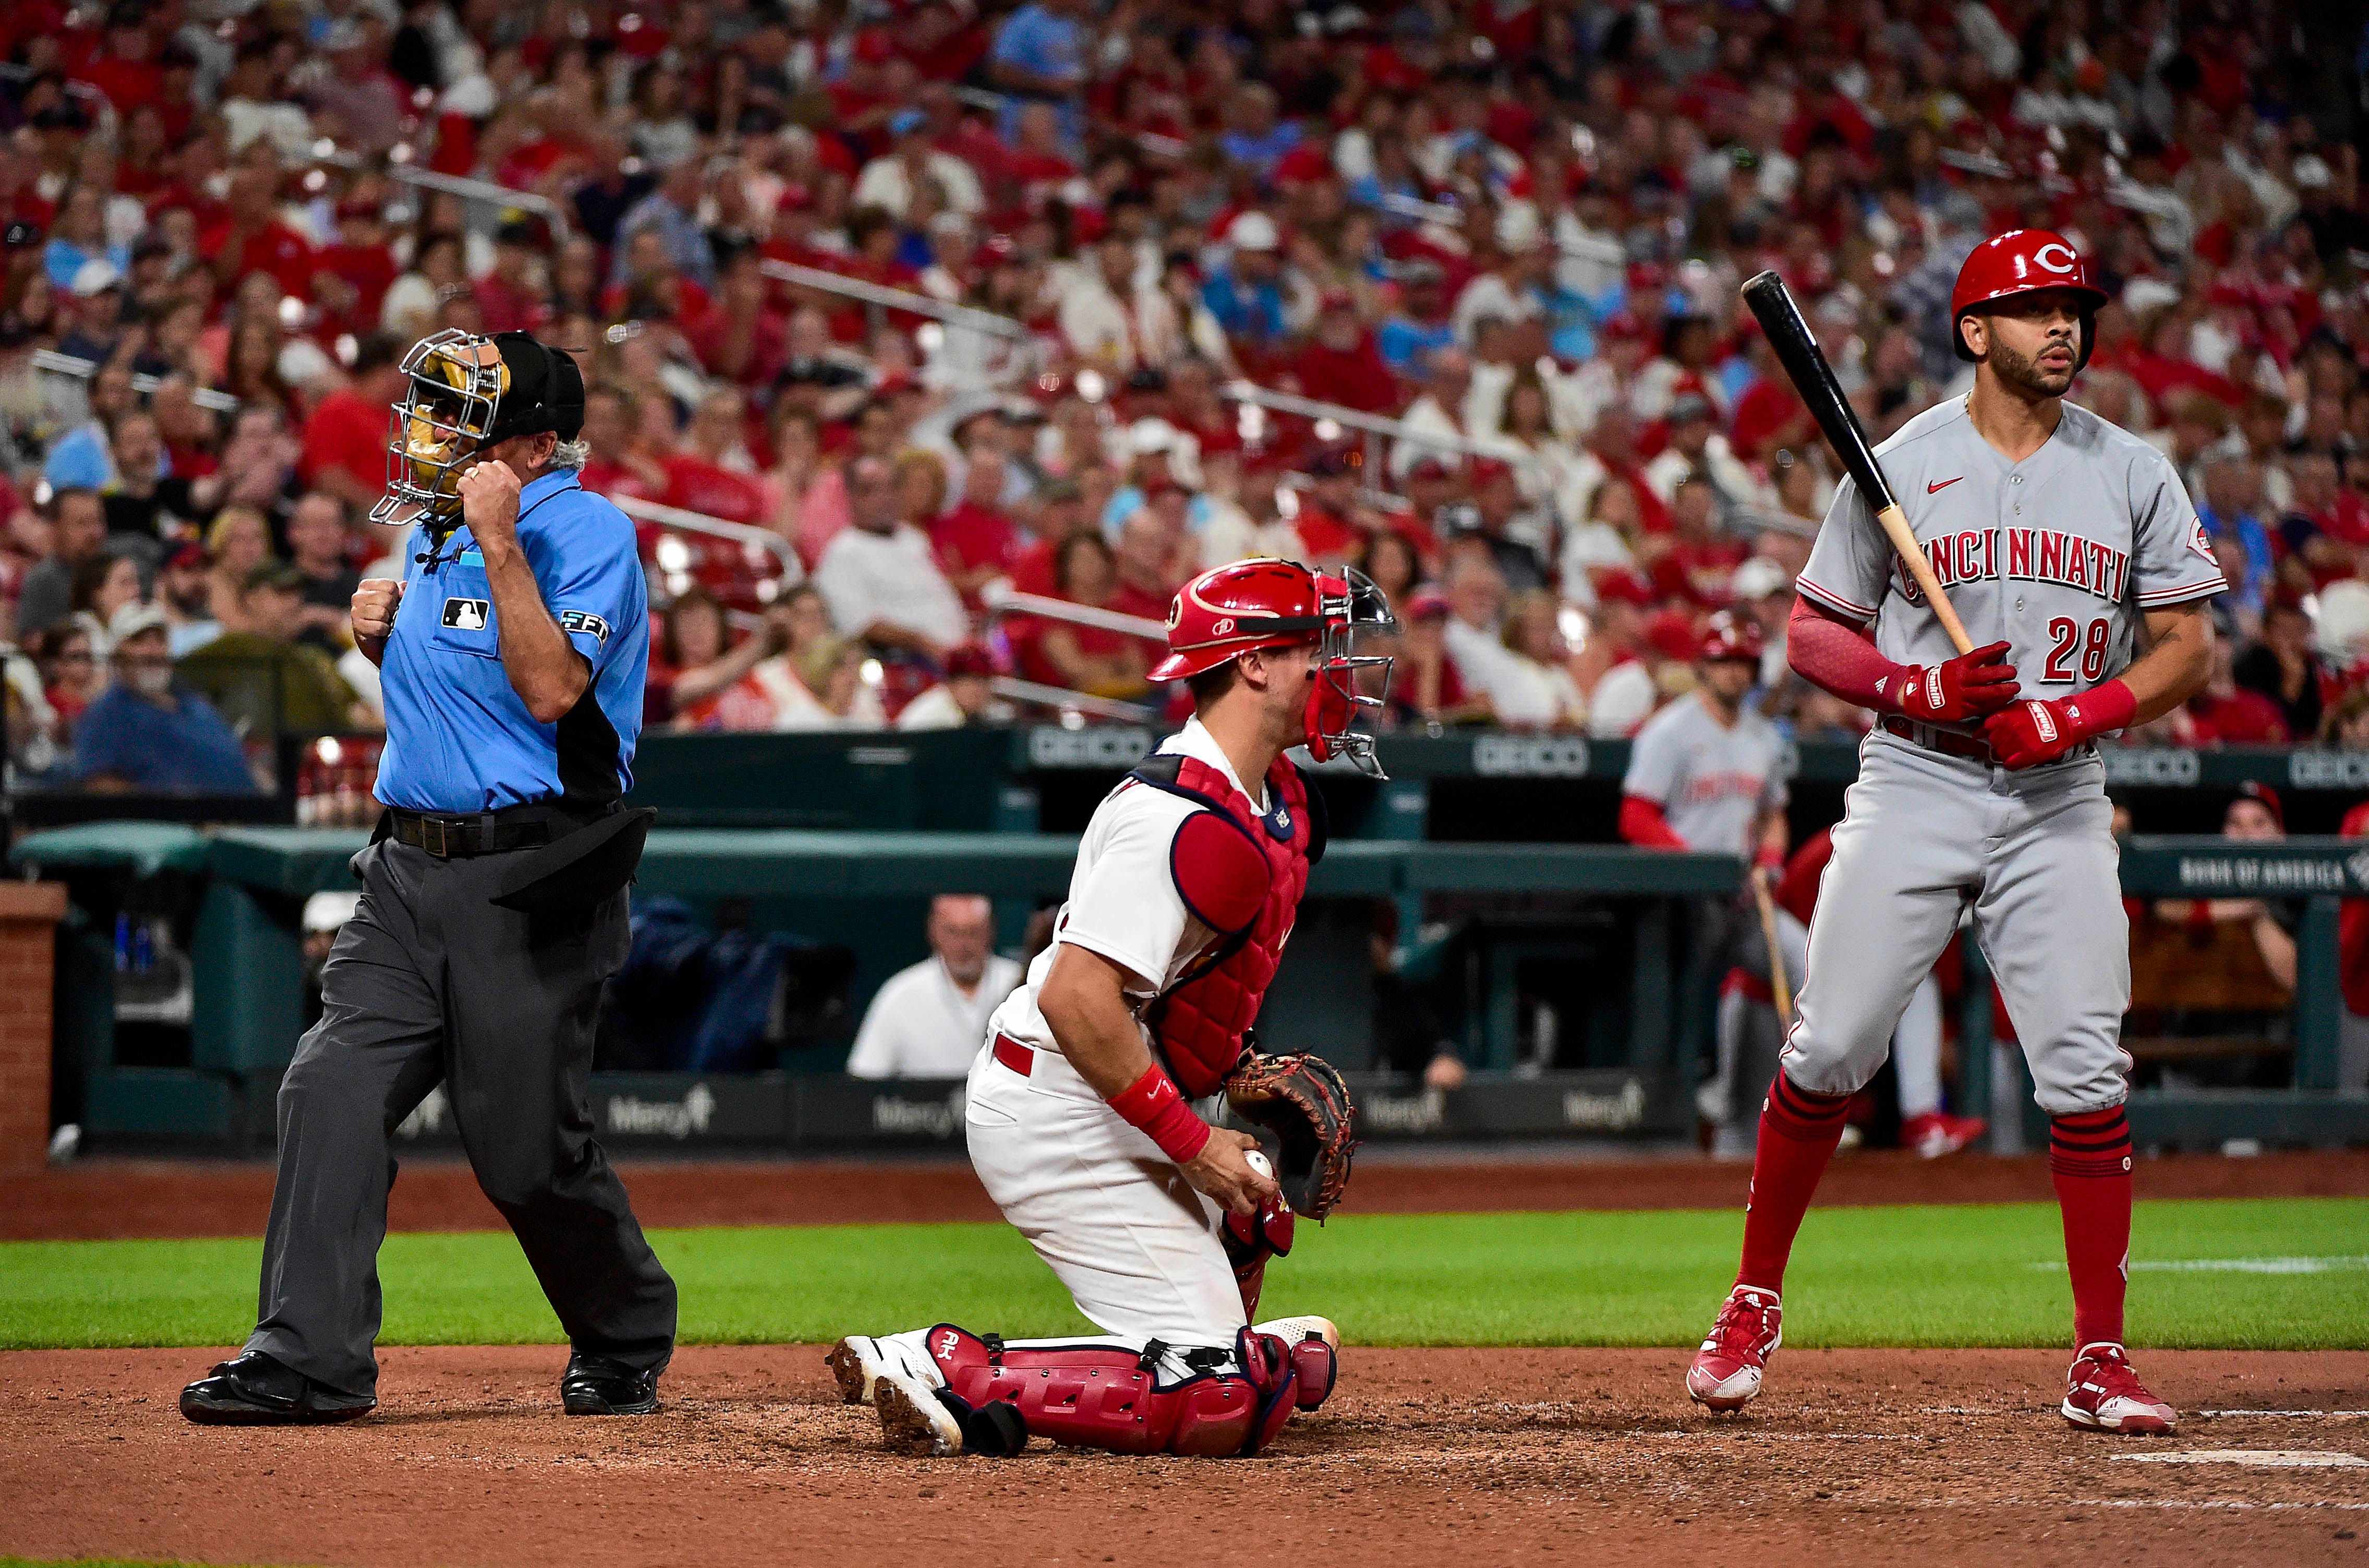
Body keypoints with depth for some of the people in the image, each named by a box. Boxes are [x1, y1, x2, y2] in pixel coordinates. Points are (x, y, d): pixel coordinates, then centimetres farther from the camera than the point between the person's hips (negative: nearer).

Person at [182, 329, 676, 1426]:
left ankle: (627, 1346, 23)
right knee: (333, 1089, -8)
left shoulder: (587, 533, -10)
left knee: (528, 1150, -2)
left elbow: (552, 690, -23)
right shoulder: (435, 533, 14)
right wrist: (381, 635, 7)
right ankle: (309, 1357, -9)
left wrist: (498, 539, -24)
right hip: (411, 871, 7)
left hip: (529, 882, -7)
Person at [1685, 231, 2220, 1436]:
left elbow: (2188, 648, 5)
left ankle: (2102, 1360, -1)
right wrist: (1923, 687, -15)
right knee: (1827, 1054, -4)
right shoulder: (1901, 466, 1)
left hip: (2059, 801, 1)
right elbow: (1812, 634, 4)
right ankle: (1754, 1305, 14)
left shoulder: (2133, 475, 6)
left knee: (2085, 1076, -7)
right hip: (1913, 787, -1)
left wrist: (2071, 715, -12)